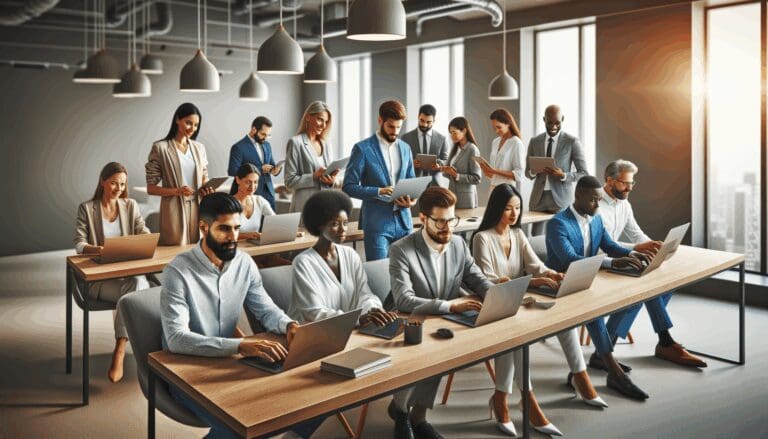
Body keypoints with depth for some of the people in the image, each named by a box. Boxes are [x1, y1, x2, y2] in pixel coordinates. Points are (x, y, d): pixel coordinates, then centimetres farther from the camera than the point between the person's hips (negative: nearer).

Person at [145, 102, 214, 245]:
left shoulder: (199, 148, 10)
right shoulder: (160, 148, -5)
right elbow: (151, 188, -5)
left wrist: (207, 189, -5)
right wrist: (176, 191, -20)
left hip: (197, 208, 4)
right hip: (174, 209, -4)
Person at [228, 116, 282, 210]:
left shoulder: (267, 145, 13)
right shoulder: (238, 147, -7)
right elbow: (232, 171, -14)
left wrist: (275, 169, -5)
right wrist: (259, 169, -17)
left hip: (269, 192, 5)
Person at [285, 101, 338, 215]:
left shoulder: (326, 143, 15)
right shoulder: (296, 142, -3)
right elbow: (290, 181, -7)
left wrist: (332, 180, -3)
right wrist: (314, 176, -18)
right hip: (305, 205, -5)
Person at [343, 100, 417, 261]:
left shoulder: (405, 148, 13)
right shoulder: (363, 149, -4)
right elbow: (348, 187, -7)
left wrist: (412, 198, -3)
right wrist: (379, 192, -20)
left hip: (403, 222, 5)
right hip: (377, 223, -5)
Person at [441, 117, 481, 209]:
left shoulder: (472, 150, -10)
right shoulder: (455, 149, 10)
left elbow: (476, 178, -13)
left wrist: (457, 175, -20)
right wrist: (446, 170, -6)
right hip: (452, 194, 6)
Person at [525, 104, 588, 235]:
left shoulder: (572, 142, -2)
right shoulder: (534, 141, 8)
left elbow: (584, 174, -1)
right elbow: (527, 172, 14)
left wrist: (563, 175, -18)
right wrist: (533, 171, -10)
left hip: (561, 199, -3)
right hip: (538, 198, 3)